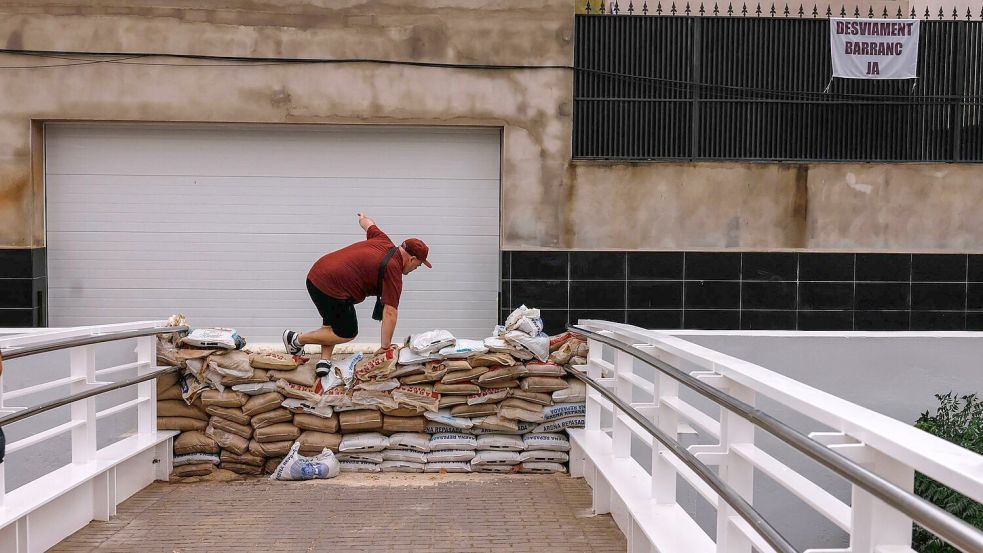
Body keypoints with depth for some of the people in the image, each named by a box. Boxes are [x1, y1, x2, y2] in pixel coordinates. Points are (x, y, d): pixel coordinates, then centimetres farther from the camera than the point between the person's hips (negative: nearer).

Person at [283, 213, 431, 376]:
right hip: (332, 288, -9)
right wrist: (385, 347, -7)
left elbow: (368, 224, 34)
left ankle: (324, 361, 18)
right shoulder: (393, 270, -9)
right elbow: (390, 313, -12)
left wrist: (363, 218, 58)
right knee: (347, 333, 6)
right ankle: (297, 339, 11)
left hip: (315, 275, 9)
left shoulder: (383, 241, 12)